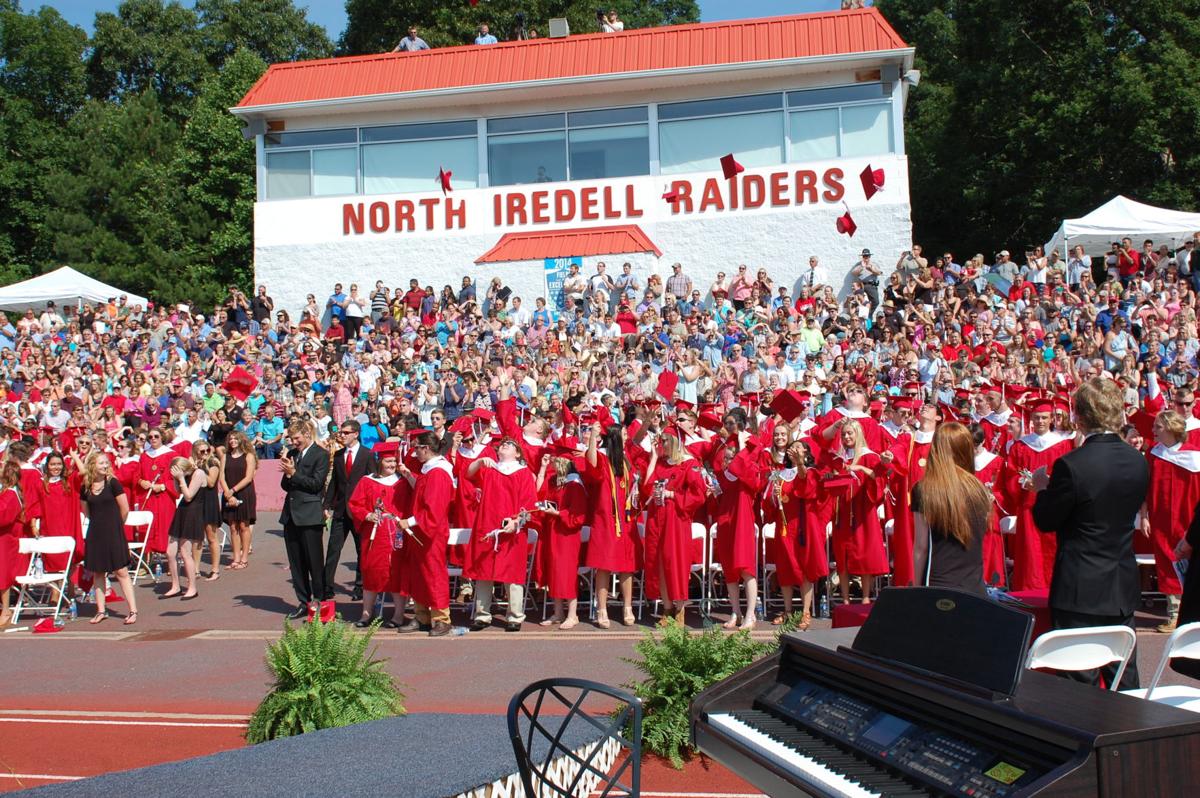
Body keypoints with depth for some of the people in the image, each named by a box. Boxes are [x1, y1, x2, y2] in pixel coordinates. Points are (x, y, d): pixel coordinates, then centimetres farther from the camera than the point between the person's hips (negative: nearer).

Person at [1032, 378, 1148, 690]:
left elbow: (1046, 521, -11)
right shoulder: (1138, 461, 0)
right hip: (1124, 589, 6)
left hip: (1081, 591, -6)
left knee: (1080, 682, 3)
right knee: (1125, 681, 17)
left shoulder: (1071, 465, -20)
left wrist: (1042, 488, 9)